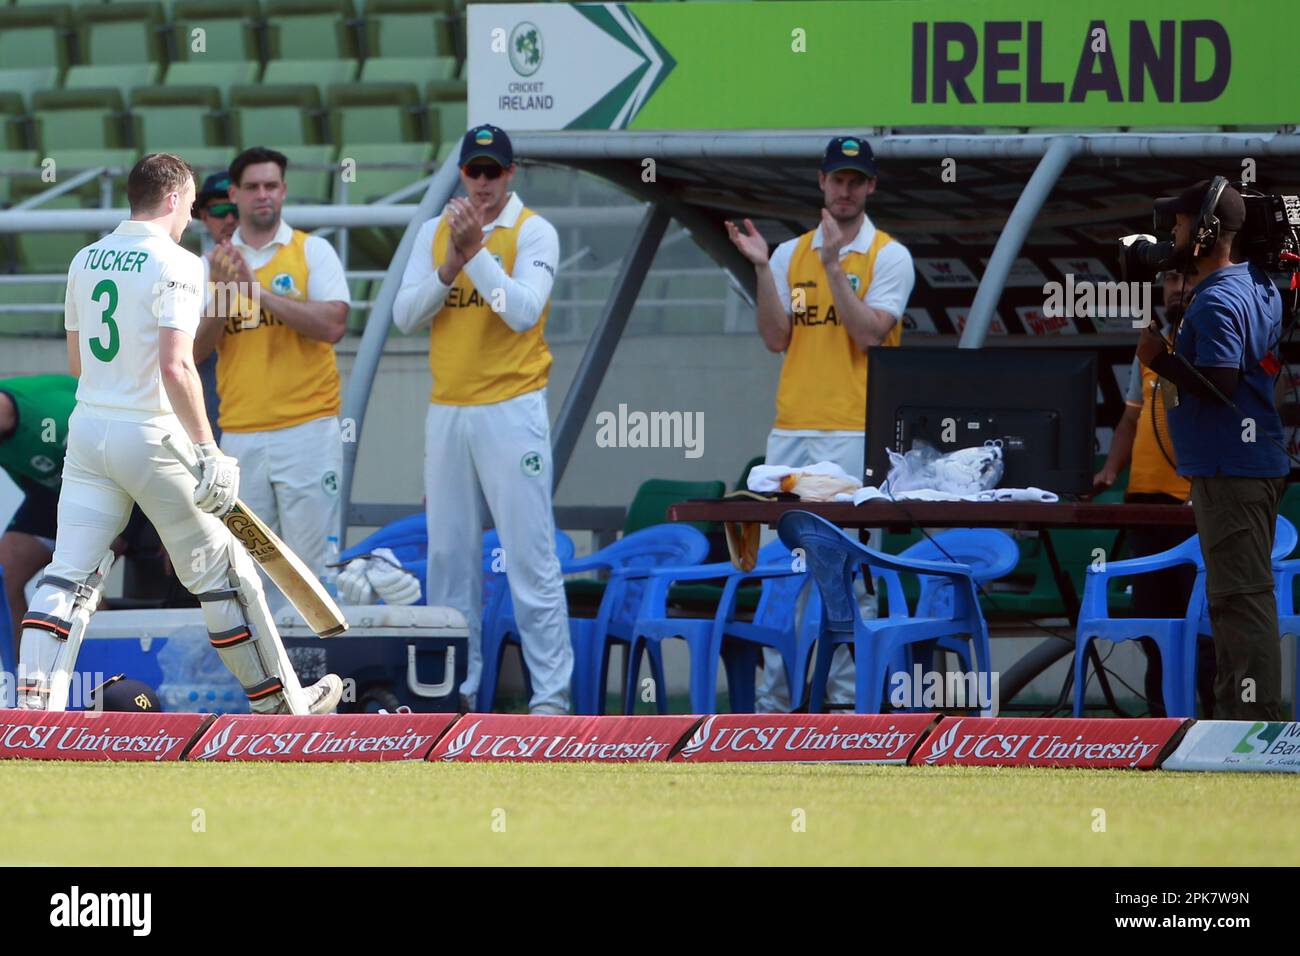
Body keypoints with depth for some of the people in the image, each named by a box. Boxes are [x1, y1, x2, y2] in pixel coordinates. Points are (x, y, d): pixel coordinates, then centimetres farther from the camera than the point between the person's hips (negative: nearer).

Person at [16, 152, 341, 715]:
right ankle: (278, 700, 16)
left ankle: (33, 706, -12)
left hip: (87, 430, 6)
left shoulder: (86, 261, 10)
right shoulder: (175, 264, -11)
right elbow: (175, 367, -21)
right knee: (220, 570, 7)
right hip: (150, 436, -6)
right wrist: (207, 451, -19)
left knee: (69, 577, 2)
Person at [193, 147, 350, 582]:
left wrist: (259, 291, -16)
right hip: (240, 436, 3)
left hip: (306, 428, -3)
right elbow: (195, 350, 6)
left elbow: (333, 325, -11)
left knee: (313, 562, -7)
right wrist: (222, 293, -10)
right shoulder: (216, 262, 12)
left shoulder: (312, 251, 3)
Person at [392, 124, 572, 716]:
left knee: (530, 554, -8)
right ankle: (456, 683, 16)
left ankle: (551, 690, -7)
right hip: (446, 411, 5)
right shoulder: (435, 232, 10)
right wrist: (449, 266, -12)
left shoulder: (534, 232, -4)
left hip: (510, 408, -5)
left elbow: (523, 311, -17)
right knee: (448, 554, 8)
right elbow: (405, 317, 2)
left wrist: (477, 251, -20)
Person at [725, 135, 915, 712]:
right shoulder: (791, 254, 13)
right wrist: (761, 270, -6)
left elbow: (870, 333, -12)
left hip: (855, 433, -4)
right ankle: (775, 697, 7)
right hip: (791, 432, 4)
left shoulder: (888, 257, 1)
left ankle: (847, 693, -3)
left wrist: (833, 264, -17)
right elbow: (776, 338, 5)